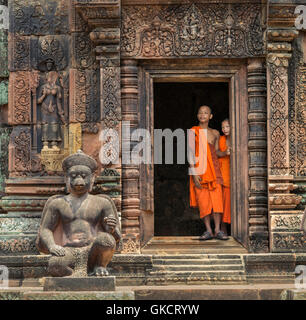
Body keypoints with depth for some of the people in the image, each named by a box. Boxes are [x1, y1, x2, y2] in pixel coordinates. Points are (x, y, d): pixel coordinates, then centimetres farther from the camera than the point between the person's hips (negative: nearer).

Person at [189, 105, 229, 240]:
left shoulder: (215, 133, 12)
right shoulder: (193, 132, 0)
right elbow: (190, 153, -4)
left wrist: (226, 153, -3)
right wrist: (194, 172, -12)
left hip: (213, 168, 3)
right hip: (199, 168, -3)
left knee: (217, 198, -7)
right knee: (203, 200, -4)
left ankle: (217, 230, -4)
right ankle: (208, 231, 1)